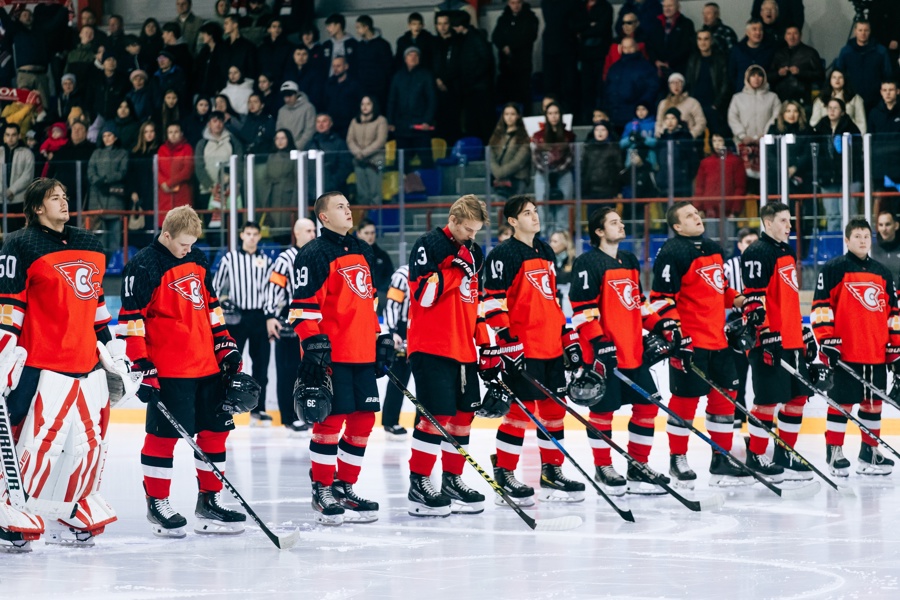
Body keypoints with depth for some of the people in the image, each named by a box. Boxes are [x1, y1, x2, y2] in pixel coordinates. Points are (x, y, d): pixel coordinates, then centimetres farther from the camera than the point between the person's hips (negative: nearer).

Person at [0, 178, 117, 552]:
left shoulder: (89, 244, 17)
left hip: (87, 363, 8)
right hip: (41, 364, -8)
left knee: (91, 440, 9)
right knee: (34, 439, -12)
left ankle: (74, 519, 20)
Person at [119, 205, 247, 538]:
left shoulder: (198, 260, 12)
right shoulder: (144, 266, -10)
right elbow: (130, 318, -13)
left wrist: (225, 345, 17)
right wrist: (141, 367, -17)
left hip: (207, 363, 7)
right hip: (167, 369, -7)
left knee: (215, 429, 9)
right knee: (164, 433, -4)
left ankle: (210, 500, 19)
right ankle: (157, 504, 7)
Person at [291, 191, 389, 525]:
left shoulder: (363, 252, 19)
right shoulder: (314, 255, -8)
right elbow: (303, 303, -13)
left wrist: (381, 339, 23)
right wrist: (313, 344, -19)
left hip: (363, 354, 8)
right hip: (331, 356, -8)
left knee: (364, 419, 7)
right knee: (330, 419, -6)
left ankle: (345, 487, 18)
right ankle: (321, 490, 3)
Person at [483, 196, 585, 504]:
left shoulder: (545, 252, 17)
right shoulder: (504, 255, -8)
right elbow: (493, 300, -13)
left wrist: (568, 337, 20)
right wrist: (506, 340, -20)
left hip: (551, 346, 8)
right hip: (522, 347, -8)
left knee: (554, 407, 10)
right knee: (523, 408, -9)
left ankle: (551, 471, 19)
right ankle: (503, 473, -1)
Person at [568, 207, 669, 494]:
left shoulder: (630, 261, 17)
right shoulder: (588, 263, -9)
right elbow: (583, 308, -14)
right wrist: (598, 342, -20)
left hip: (634, 351, 8)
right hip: (605, 353, -8)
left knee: (647, 405, 6)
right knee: (603, 408, -1)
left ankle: (638, 465, 16)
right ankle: (603, 468, 10)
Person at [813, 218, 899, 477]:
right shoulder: (834, 269, -2)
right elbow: (820, 305, -7)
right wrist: (827, 341, -13)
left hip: (877, 355, 6)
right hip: (844, 353, -5)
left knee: (873, 402, 10)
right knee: (842, 402, -4)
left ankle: (869, 450, 19)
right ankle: (834, 451, 3)